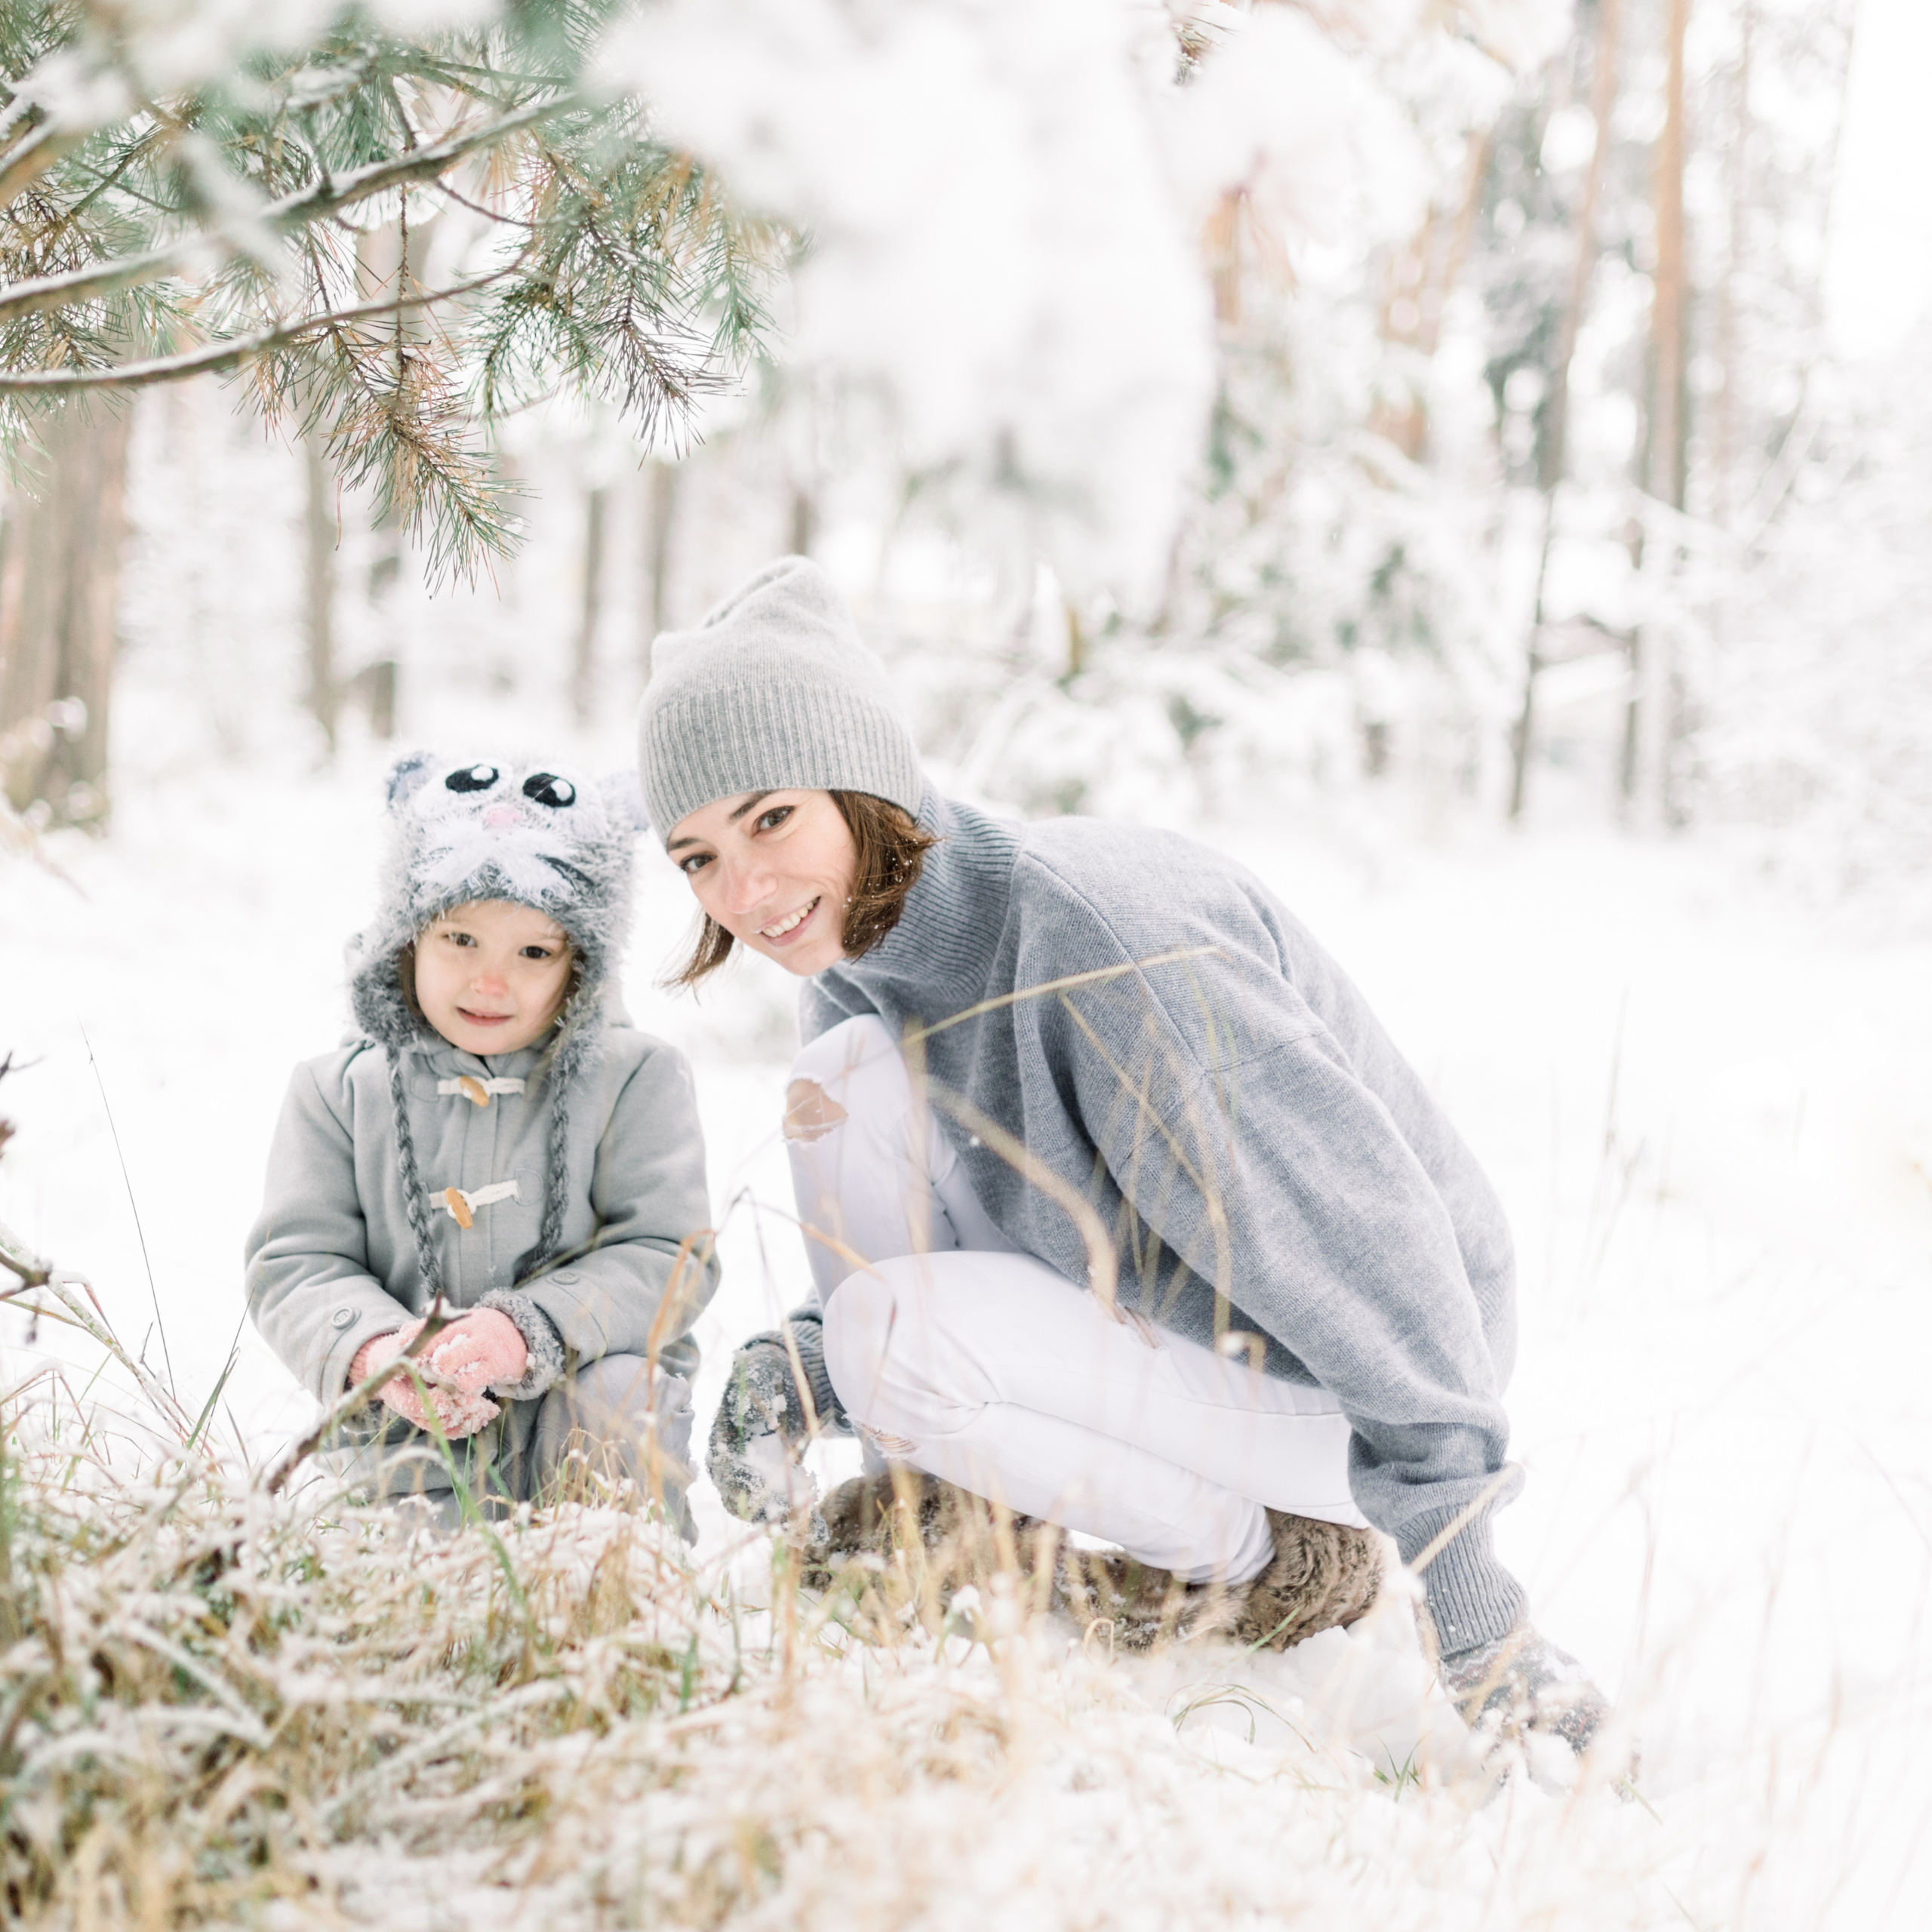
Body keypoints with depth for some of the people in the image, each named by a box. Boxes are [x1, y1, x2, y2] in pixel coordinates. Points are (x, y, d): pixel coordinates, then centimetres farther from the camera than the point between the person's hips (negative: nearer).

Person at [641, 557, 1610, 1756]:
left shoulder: (1087, 919, -29)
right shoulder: (861, 962, -1)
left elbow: (1354, 1215, -28)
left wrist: (1467, 1587, -25)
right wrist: (796, 1364, -12)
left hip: (1339, 1379, -8)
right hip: (1150, 1306, 8)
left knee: (896, 1333, -27)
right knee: (852, 1077, -11)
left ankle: (1260, 1552, -3)